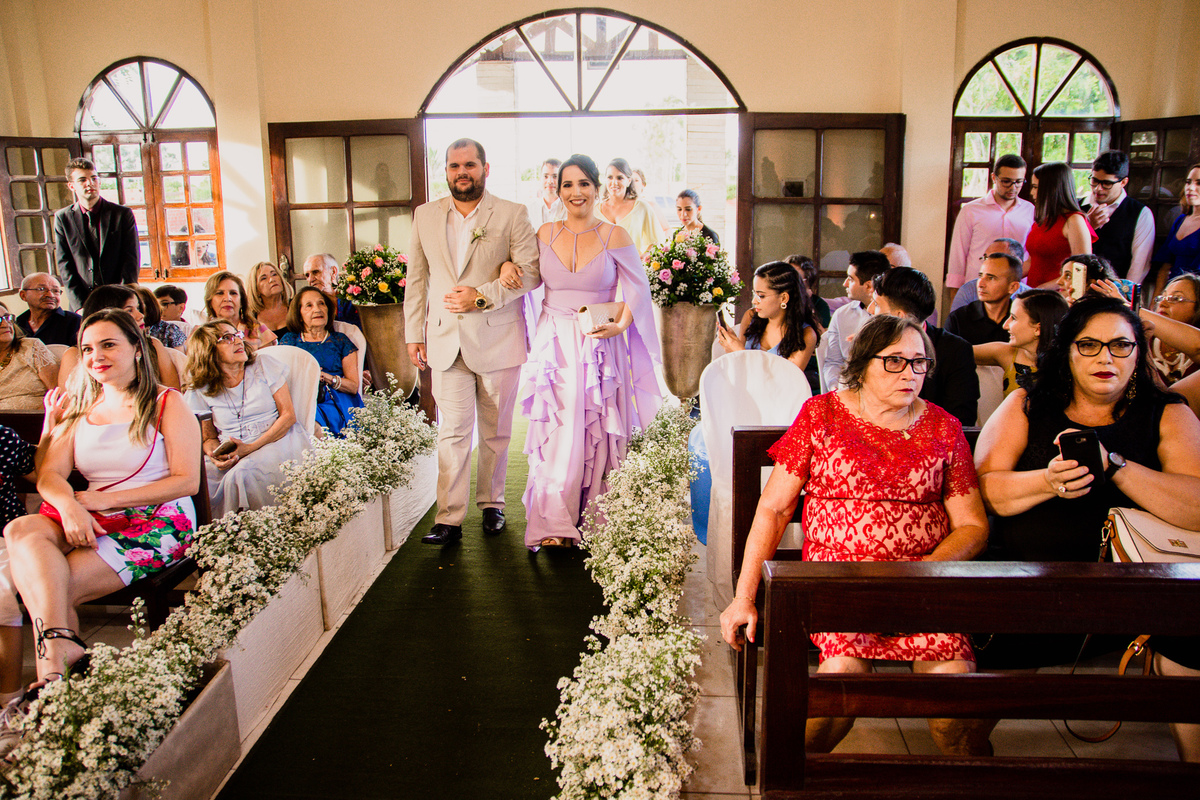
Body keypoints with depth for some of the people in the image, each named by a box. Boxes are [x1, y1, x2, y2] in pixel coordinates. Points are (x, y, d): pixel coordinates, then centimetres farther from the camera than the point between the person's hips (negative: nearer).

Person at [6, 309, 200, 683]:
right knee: (19, 531, -26)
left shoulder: (167, 404, 2)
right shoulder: (79, 409, 19)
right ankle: (60, 648, -35)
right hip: (91, 524, 5)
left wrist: (106, 499, -12)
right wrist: (68, 505, -18)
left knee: (47, 588, -24)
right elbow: (49, 475, 7)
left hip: (160, 524, -5)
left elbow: (187, 481, -6)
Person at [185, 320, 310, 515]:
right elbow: (208, 438, 15)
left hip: (278, 440, -3)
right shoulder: (200, 392, 9)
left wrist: (251, 447, -13)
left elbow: (288, 415, -1)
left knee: (240, 475, -33)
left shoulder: (264, 367, 4)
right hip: (233, 454, 3)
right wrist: (215, 454, -12)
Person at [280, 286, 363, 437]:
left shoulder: (340, 341, 18)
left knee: (314, 425, -35)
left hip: (336, 403, -1)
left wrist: (328, 378, -10)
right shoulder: (290, 340, 20)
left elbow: (354, 386, 8)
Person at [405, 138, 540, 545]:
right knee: (452, 431, -3)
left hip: (497, 339, -2)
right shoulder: (425, 216, 11)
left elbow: (531, 273, -7)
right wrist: (414, 333, 11)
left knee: (496, 431, 9)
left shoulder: (512, 215, 0)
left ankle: (492, 504, 25)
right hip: (446, 341, 2)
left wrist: (483, 296, -16)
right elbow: (417, 279, 14)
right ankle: (449, 518, 1)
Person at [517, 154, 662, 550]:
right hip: (555, 346, 1)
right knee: (558, 433, -3)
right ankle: (553, 523, 4)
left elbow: (639, 290, 1)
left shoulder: (614, 236, -1)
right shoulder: (545, 234, 7)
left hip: (599, 348, -1)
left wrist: (619, 325, -14)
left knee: (595, 433, 3)